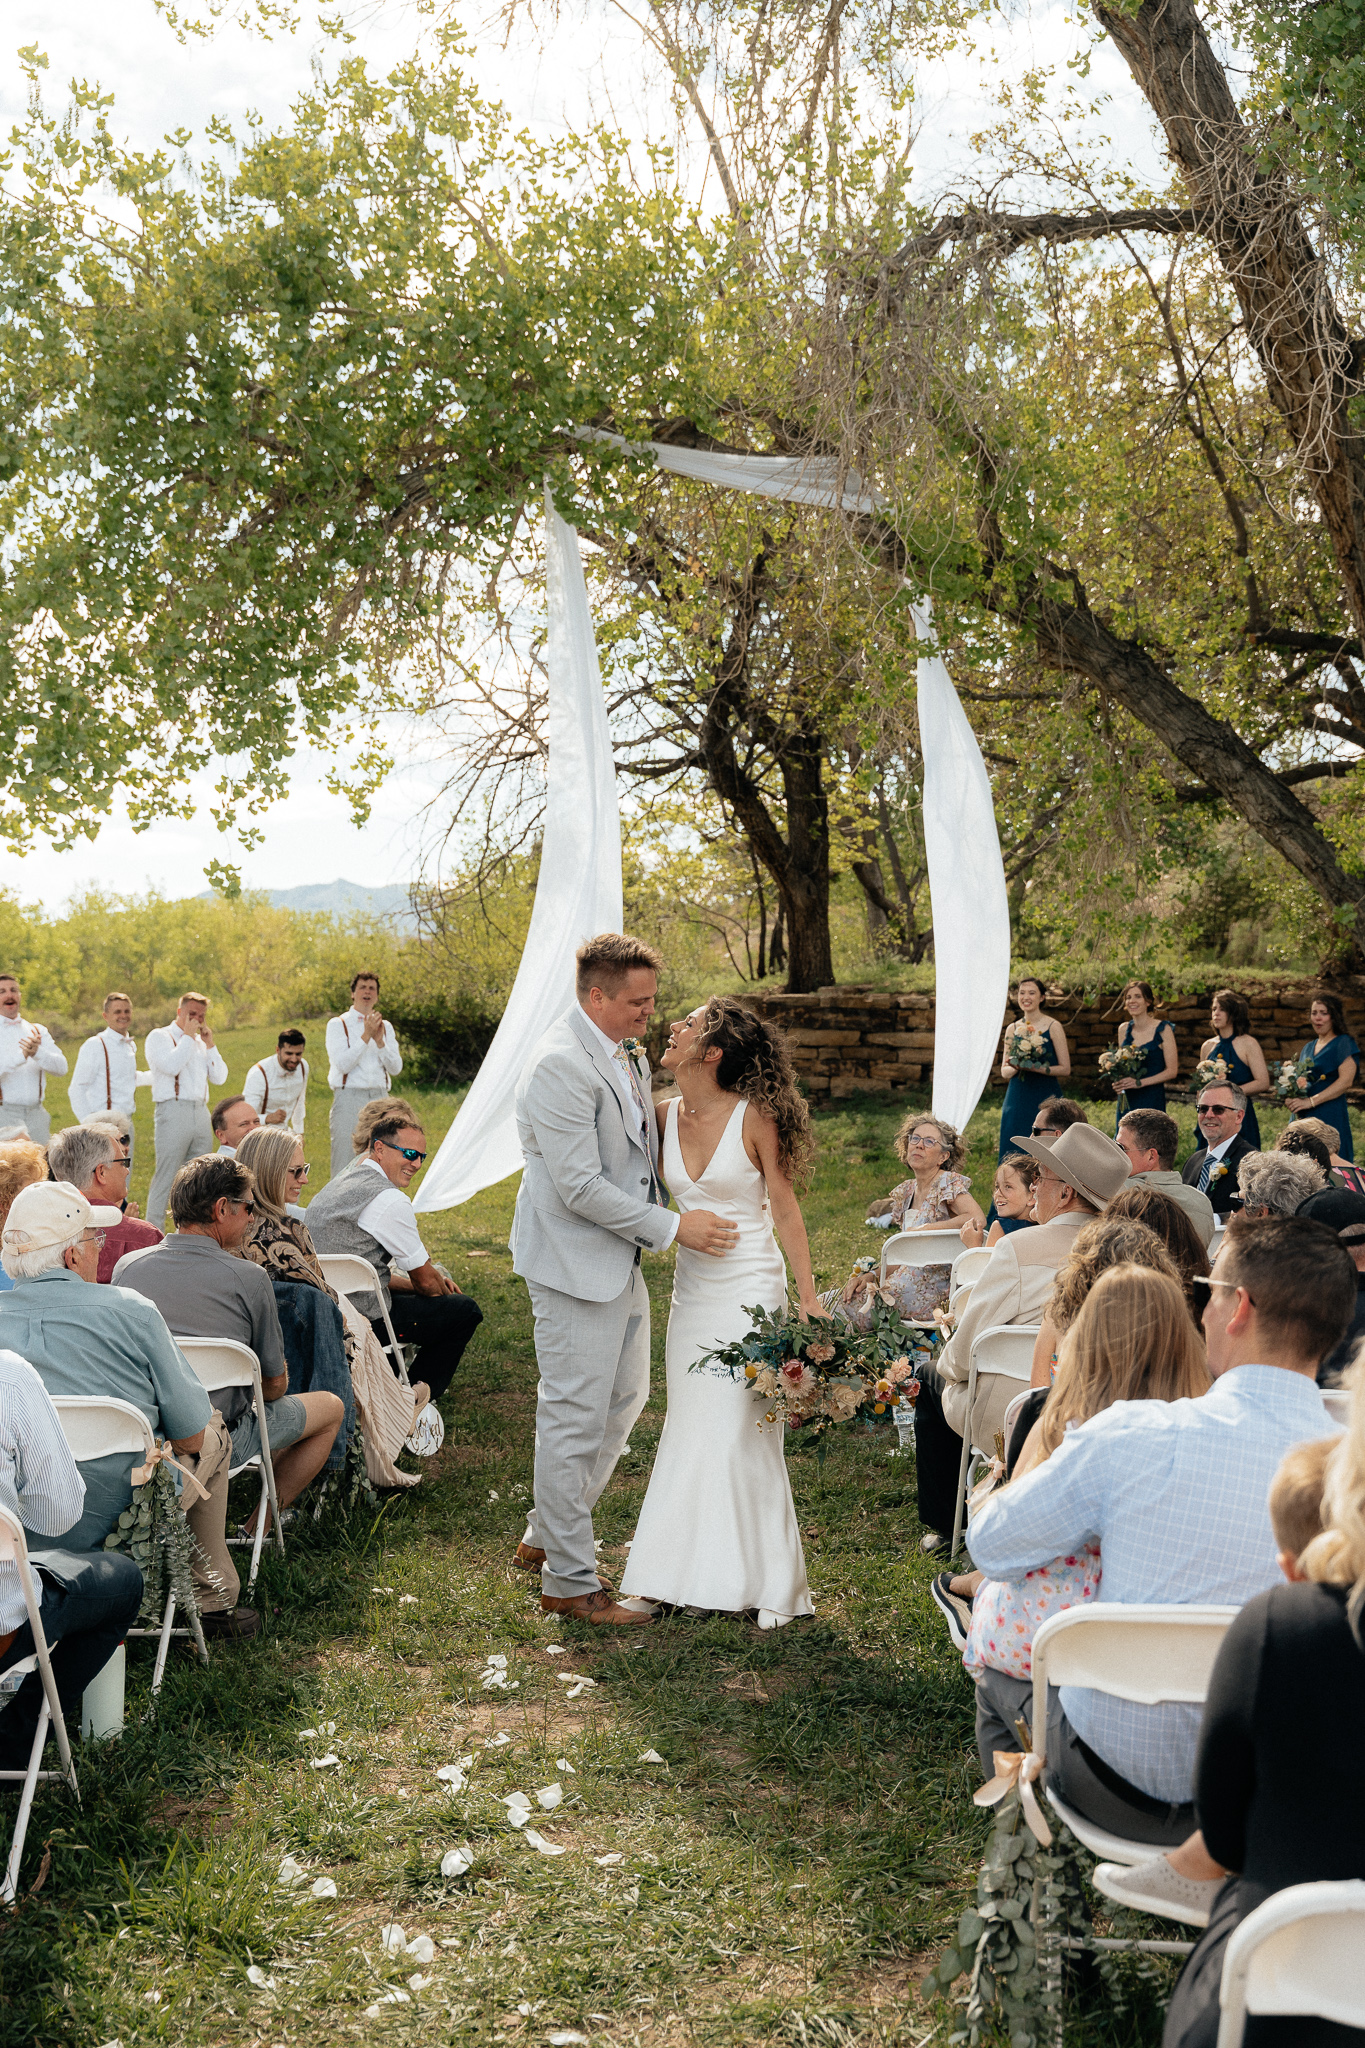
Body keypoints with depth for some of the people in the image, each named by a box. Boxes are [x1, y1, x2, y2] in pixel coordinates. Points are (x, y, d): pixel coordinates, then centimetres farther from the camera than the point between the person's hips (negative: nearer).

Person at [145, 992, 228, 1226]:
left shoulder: (200, 1043, 20)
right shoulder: (159, 1037, 3)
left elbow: (219, 1078, 13)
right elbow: (171, 1066, -16)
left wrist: (209, 1043, 6)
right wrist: (188, 1036, -6)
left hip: (201, 1113, 6)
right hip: (173, 1110, -6)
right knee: (166, 1177, -8)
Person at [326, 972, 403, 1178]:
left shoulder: (385, 1027, 16)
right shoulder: (338, 1025, 5)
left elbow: (396, 1067, 7)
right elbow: (342, 1064, -8)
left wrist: (380, 1041, -8)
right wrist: (366, 1036, -12)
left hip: (379, 1098, 4)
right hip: (349, 1097, -4)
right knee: (345, 1166, -8)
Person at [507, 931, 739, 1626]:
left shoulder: (628, 1055, 8)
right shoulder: (560, 1065, -22)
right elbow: (581, 1188, -25)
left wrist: (682, 1209, 9)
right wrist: (673, 1227, -20)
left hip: (620, 1258, 10)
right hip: (575, 1263, -10)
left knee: (624, 1399, 20)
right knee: (575, 1419, 0)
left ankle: (547, 1535, 35)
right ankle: (569, 1581, 14)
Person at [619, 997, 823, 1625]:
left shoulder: (754, 1116, -13)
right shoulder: (663, 1115, 1)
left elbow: (785, 1209, -8)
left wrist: (809, 1299, -8)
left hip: (750, 1286, -5)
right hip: (692, 1287, 5)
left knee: (745, 1434, -2)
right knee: (689, 1430, 11)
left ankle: (767, 1581, 12)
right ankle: (687, 1572, 23)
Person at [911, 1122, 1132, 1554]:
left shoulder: (1020, 1248, -23)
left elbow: (965, 1350, -18)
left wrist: (947, 1364, 6)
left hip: (1004, 1420, -5)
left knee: (932, 1379, 25)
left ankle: (944, 1523, 34)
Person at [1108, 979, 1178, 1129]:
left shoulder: (1163, 1030, -5)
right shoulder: (1124, 1029, 9)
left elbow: (1172, 1071, -6)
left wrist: (1139, 1082, -15)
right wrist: (1117, 1081, -1)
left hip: (1152, 1099, -4)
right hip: (1126, 1100, 4)